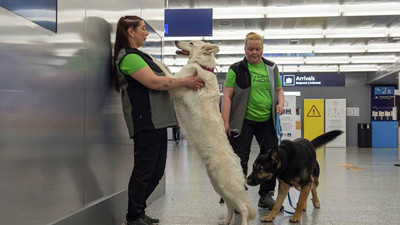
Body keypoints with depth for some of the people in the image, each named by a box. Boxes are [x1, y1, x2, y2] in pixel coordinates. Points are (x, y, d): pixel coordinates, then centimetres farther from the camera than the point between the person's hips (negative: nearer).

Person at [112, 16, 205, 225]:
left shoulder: (137, 55, 22)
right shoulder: (129, 56, -11)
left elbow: (157, 81, 23)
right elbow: (154, 82, -18)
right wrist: (184, 82, -10)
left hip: (156, 121, 10)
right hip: (146, 121, -10)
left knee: (156, 171, 12)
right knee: (144, 170, -4)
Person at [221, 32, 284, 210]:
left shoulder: (271, 68, 12)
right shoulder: (236, 69, -1)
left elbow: (279, 89, 21)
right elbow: (227, 96, -5)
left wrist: (280, 103, -1)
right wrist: (225, 122, -13)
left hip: (266, 122, 4)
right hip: (243, 122, -4)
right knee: (239, 161, 1)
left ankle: (266, 195, 20)